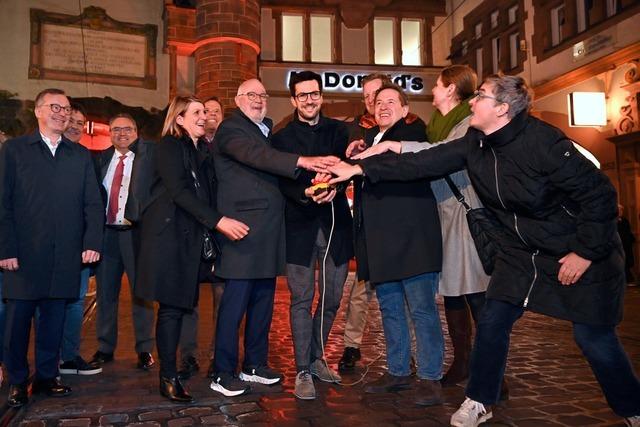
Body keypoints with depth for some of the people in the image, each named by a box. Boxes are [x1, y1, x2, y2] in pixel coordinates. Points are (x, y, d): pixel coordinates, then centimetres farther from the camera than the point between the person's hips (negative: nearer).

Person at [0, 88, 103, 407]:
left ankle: (47, 376, 21)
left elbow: (93, 202, 8)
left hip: (65, 257, 2)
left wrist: (92, 242, -4)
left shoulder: (80, 155, 13)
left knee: (54, 319, 8)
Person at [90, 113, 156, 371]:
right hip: (106, 233, 4)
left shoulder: (149, 153, 2)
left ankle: (144, 350, 14)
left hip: (136, 232, -4)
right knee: (105, 292, 10)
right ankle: (105, 348, 25)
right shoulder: (101, 159, 13)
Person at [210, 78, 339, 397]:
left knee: (263, 299, 13)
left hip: (268, 228, 8)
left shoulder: (267, 129, 20)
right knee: (235, 301, -3)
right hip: (243, 226, -8)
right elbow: (256, 155, -24)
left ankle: (255, 365, 26)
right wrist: (303, 161, -35)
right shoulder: (230, 129, -6)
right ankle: (223, 374, 9)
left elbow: (275, 168, 17)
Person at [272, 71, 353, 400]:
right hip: (301, 226, -2)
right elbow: (284, 183, -4)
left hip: (336, 223, 3)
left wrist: (334, 186, -22)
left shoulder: (338, 130, 10)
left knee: (332, 299, 10)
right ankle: (302, 370, 12)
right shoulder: (282, 137, 5)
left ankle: (316, 358, 29)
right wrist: (306, 194, -25)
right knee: (301, 300, 0)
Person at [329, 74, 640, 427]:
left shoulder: (544, 141, -26)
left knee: (593, 337, 0)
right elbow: (425, 162, -6)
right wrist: (361, 168, -9)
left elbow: (599, 193, -22)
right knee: (492, 323, 4)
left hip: (582, 252, -6)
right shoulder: (475, 144, -6)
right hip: (521, 250, 6)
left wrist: (586, 252, -19)